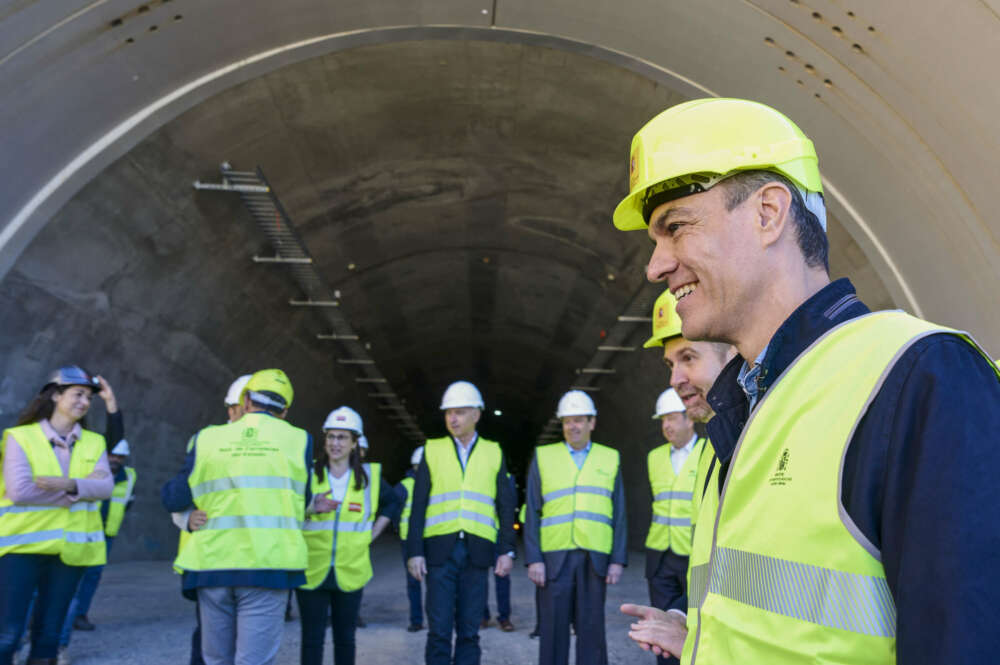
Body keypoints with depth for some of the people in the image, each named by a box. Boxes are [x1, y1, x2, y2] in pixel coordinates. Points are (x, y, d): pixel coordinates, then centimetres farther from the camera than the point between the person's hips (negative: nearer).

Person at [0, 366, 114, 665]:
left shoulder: (93, 443, 11)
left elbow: (105, 486, -4)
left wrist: (68, 485, -21)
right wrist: (81, 489, -12)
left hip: (70, 548, 4)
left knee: (48, 634, 10)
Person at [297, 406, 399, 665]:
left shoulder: (369, 475, 4)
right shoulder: (309, 473, 0)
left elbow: (392, 502, 19)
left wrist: (373, 533, 10)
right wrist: (312, 509, -16)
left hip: (350, 571, 2)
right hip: (311, 569, -1)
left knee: (345, 637, 11)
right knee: (312, 638, 2)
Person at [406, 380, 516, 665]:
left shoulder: (493, 453, 8)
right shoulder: (432, 450, 6)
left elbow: (505, 505, 7)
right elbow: (418, 505, 4)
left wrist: (507, 550, -1)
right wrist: (414, 551, -3)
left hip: (478, 552, 1)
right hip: (440, 549, -1)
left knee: (469, 631, 6)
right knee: (439, 630, -1)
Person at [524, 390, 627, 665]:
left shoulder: (610, 459, 10)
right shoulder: (543, 457, 8)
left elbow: (618, 514, 8)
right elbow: (532, 513, 5)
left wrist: (618, 560, 0)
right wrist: (533, 559, -4)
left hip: (595, 558, 0)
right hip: (555, 557, 0)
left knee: (592, 628, 4)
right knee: (554, 628, 3)